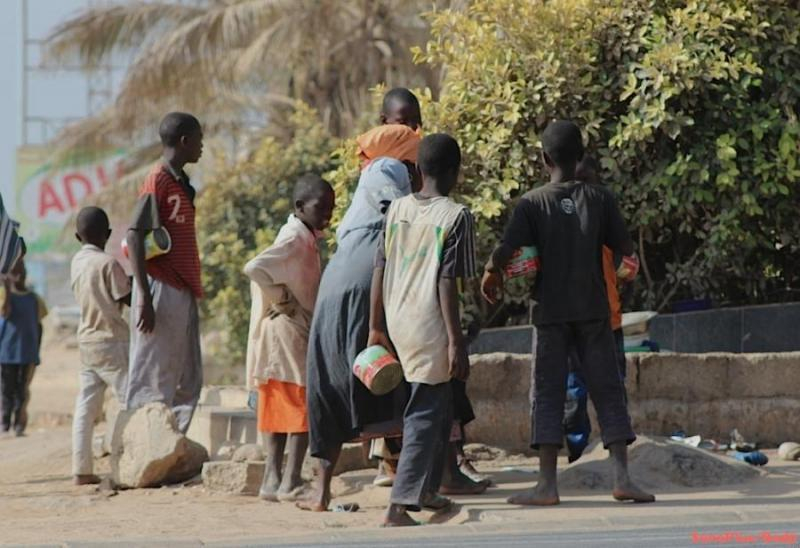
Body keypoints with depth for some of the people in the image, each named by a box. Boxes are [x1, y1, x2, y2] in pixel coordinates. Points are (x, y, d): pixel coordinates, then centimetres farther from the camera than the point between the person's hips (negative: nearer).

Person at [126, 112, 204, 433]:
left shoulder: (180, 183, 17)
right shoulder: (158, 181, -11)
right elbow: (134, 236, -17)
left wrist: (194, 291, 16)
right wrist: (144, 297, -22)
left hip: (183, 295, 10)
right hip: (162, 291, -10)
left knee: (188, 382, 10)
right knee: (154, 381, -8)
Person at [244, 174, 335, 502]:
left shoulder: (307, 238, 15)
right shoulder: (296, 237, -15)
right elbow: (254, 268, -27)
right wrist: (282, 300, -19)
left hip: (301, 330, 10)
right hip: (289, 330, -10)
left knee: (280, 407, 9)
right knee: (303, 403, -8)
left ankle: (273, 479, 11)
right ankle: (290, 481, -9)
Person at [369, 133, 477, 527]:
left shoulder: (396, 209, 7)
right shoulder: (456, 216, -9)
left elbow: (380, 270, 7)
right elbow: (447, 282, -14)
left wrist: (376, 327, 13)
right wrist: (456, 340, -11)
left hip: (397, 323, 7)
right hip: (430, 327, -7)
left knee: (440, 405, 23)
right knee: (424, 416, -4)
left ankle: (425, 490, 33)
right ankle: (398, 507, -12)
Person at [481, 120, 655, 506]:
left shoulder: (532, 203, -5)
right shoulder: (599, 198, -1)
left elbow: (505, 252, -13)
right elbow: (626, 249, 3)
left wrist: (491, 274, 7)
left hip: (550, 312, -1)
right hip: (593, 311, 1)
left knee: (548, 394, 2)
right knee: (607, 391, 5)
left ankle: (547, 483, -4)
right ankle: (622, 477, -3)